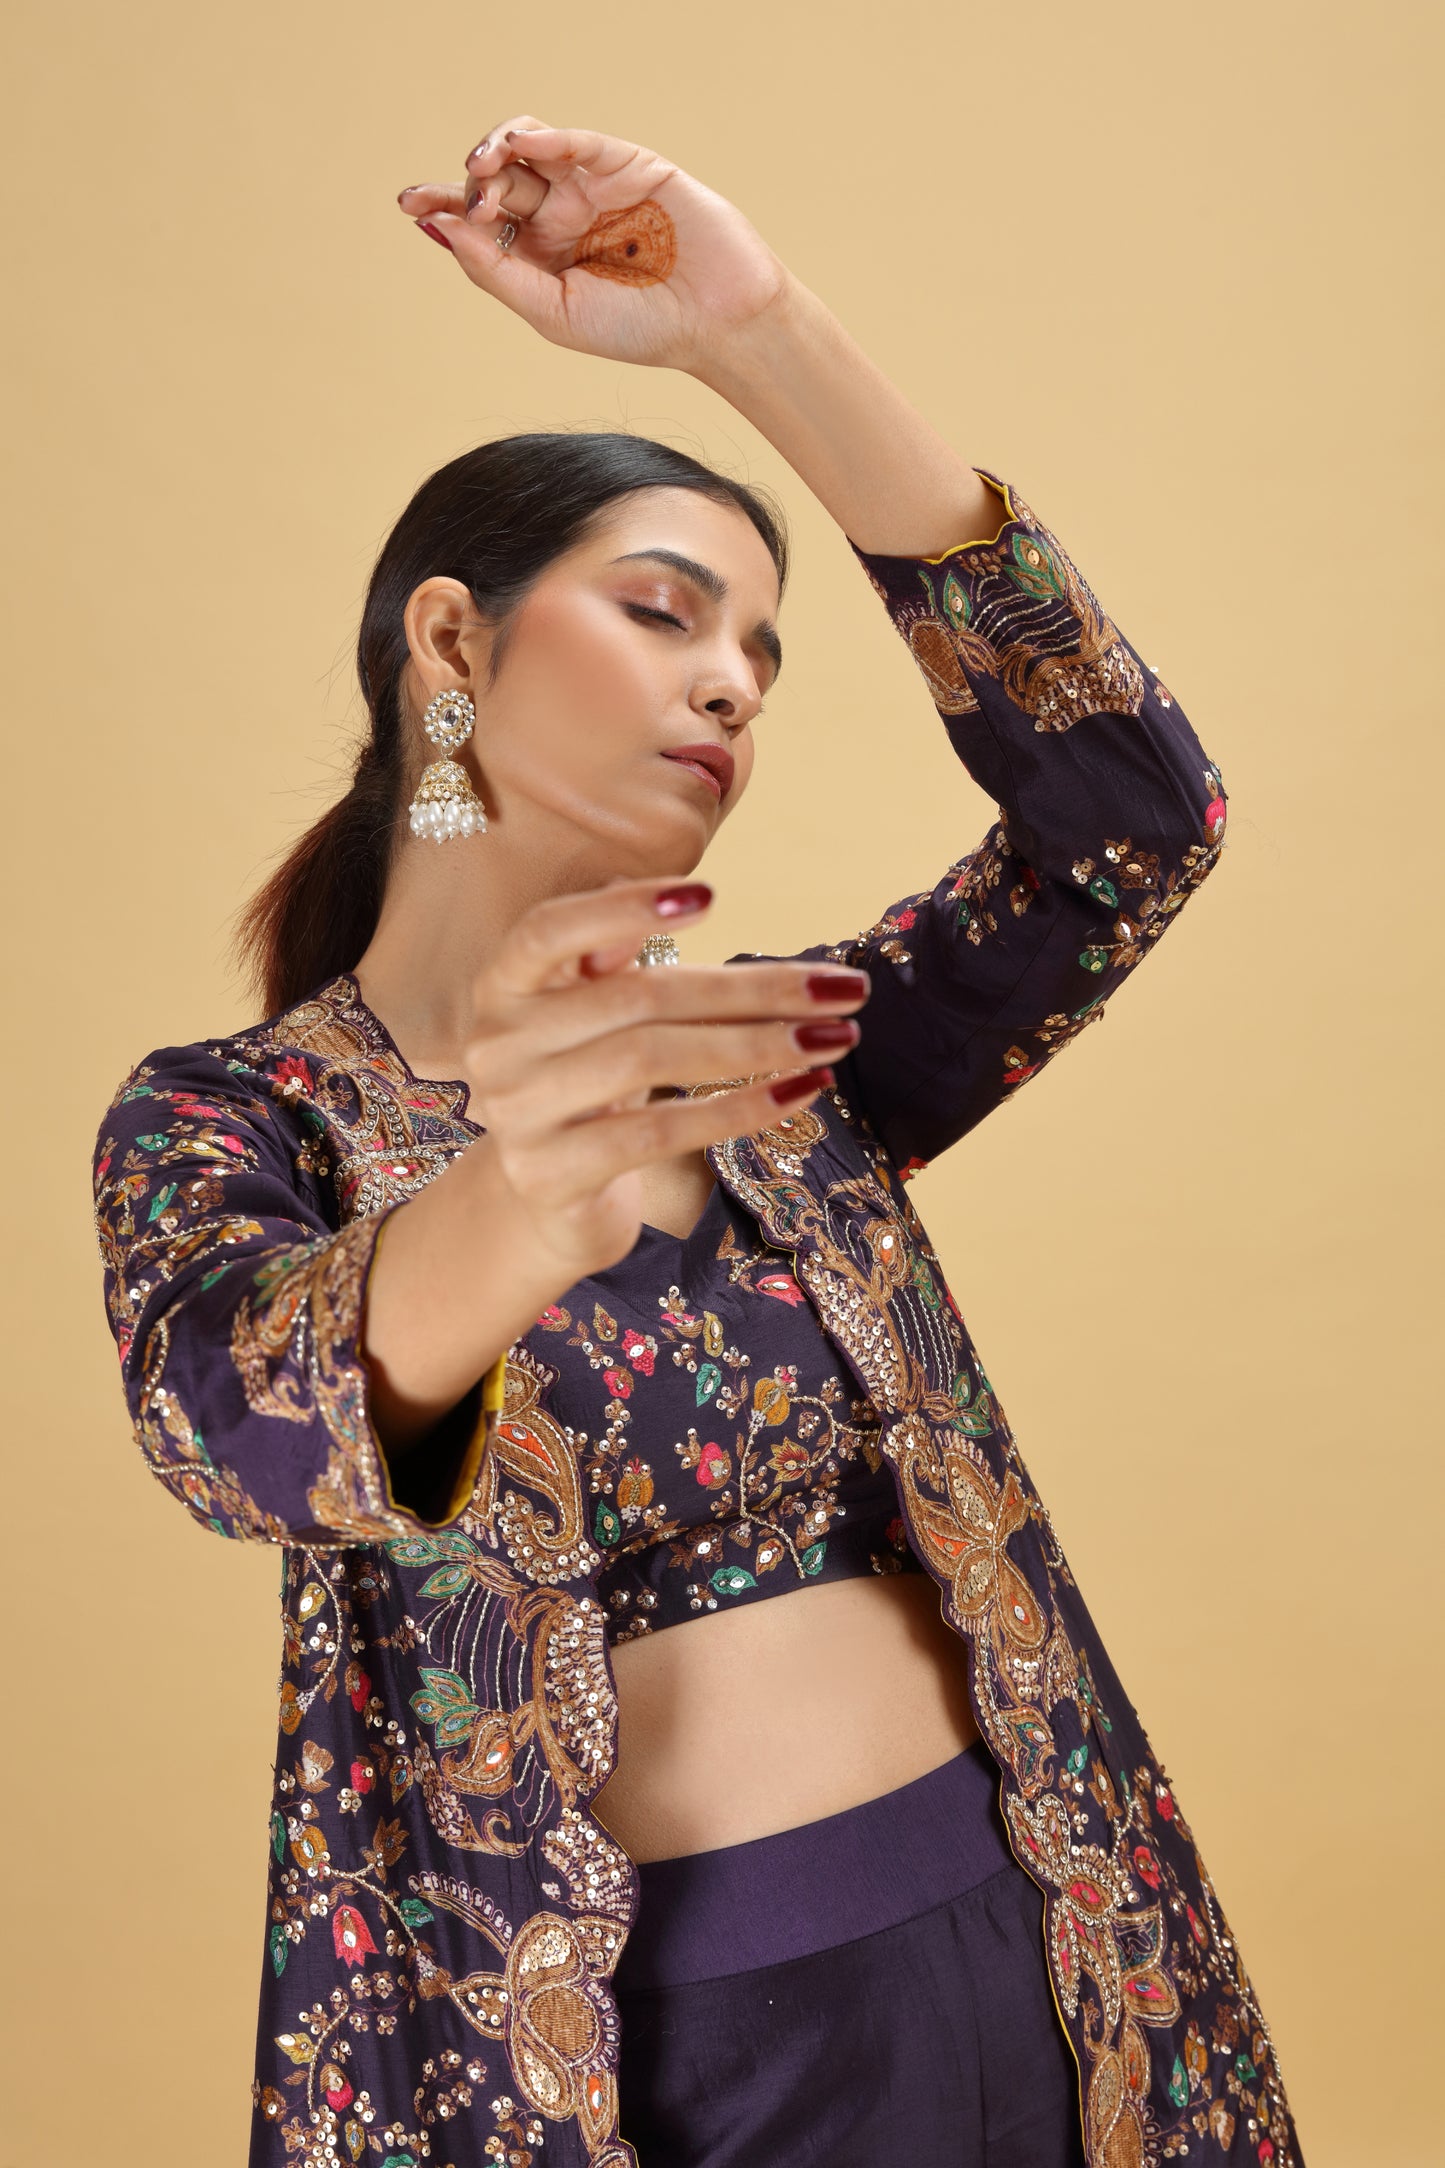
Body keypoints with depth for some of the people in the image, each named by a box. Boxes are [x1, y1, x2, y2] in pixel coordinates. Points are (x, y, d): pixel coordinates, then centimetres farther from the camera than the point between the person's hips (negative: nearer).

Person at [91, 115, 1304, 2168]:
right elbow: (238, 1419, -28)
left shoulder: (780, 1058, 3)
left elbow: (1135, 811, -11)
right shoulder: (226, 1118, -6)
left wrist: (763, 338, -19)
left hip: (999, 1943, 4)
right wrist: (512, 1215, -51)